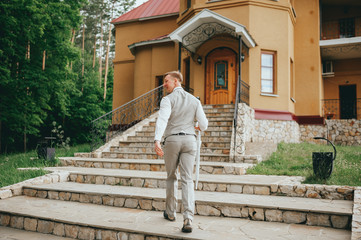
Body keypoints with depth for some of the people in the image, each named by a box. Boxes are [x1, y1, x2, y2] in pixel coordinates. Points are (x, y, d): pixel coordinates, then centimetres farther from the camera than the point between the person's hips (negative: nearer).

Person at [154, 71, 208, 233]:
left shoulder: (168, 100, -3)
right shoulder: (194, 100, 11)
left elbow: (162, 120, -21)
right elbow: (204, 124, 7)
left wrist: (156, 141, -33)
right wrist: (198, 128, 31)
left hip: (172, 141, -2)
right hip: (189, 140, 2)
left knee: (172, 177, 17)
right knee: (187, 180, -2)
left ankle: (170, 212, 31)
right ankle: (188, 219, -15)